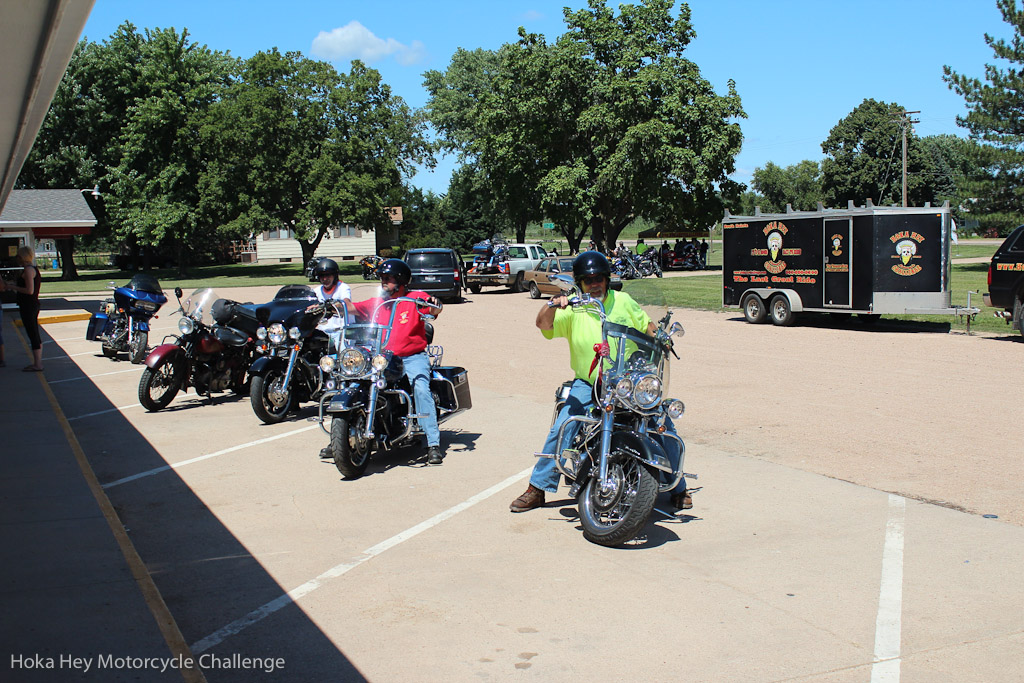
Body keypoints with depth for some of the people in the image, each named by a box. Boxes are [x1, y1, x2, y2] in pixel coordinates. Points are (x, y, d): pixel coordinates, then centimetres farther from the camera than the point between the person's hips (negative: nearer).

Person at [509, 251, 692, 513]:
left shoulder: (622, 301, 6)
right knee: (562, 429, -17)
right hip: (588, 385, -2)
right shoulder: (572, 310, -3)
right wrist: (552, 305, -37)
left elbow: (647, 325, 18)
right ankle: (537, 488, -2)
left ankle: (678, 488, 14)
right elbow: (543, 324, -18)